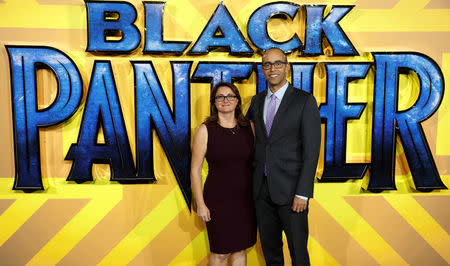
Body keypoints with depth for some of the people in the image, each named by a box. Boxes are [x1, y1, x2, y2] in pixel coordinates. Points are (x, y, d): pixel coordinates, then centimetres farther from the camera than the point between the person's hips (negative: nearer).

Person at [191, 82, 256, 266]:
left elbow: (255, 160, 9)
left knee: (241, 248, 17)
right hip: (219, 199, -3)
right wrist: (200, 204, -8)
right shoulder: (205, 130, -10)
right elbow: (195, 169, -7)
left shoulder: (248, 126, 1)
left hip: (246, 197, 4)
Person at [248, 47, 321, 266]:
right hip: (262, 188, 5)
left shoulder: (305, 100, -7)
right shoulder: (257, 101, 9)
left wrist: (303, 193, -15)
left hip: (290, 189, -4)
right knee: (269, 247, 19)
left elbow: (311, 150, -11)